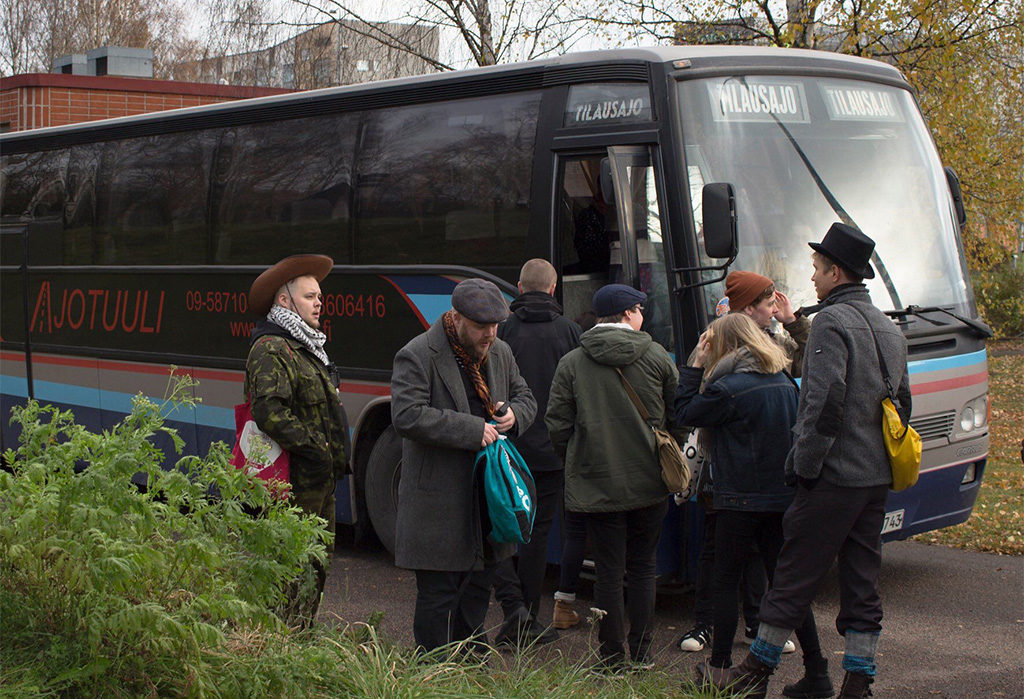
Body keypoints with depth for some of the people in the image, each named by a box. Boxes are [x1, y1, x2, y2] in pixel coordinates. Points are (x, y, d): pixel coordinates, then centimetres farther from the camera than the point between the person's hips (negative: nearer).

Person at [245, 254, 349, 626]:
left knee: (315, 568, 17)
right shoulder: (271, 350, -14)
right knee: (294, 572, -7)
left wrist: (338, 456, 19)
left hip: (321, 480, 10)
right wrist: (315, 450, -21)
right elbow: (270, 414, -25)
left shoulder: (307, 348, 20)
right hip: (297, 482, -10)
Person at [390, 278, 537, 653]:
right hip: (438, 502, -7)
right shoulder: (417, 356, -12)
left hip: (488, 493, 8)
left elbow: (525, 397, 25)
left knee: (478, 588, 17)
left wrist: (514, 414, 0)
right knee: (438, 595, -2)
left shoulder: (500, 353, 12)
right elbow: (407, 417, -23)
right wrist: (472, 429, -22)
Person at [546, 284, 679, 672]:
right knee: (642, 568, 14)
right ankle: (641, 654, 18)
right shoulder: (656, 357, -1)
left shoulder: (571, 363, -2)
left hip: (597, 484, -1)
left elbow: (558, 425, -1)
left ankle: (612, 660, 10)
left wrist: (575, 464, 15)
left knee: (608, 573, 5)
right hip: (648, 482, 1)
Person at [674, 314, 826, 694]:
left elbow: (685, 414, -5)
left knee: (726, 581, 7)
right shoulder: (786, 384, 6)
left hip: (740, 500, -6)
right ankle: (817, 668, 9)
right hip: (783, 497, 6)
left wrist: (695, 367, 1)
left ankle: (720, 667, 13)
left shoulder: (728, 388, -16)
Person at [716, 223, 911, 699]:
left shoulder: (831, 322, -12)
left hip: (832, 476, -8)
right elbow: (902, 404, 21)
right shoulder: (890, 329, 16)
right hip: (877, 479, 8)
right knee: (861, 579, 10)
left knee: (794, 575, 0)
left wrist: (804, 462, -15)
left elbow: (826, 399, -22)